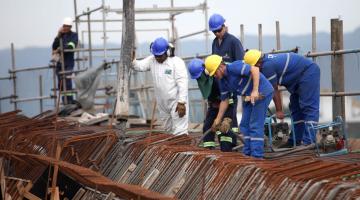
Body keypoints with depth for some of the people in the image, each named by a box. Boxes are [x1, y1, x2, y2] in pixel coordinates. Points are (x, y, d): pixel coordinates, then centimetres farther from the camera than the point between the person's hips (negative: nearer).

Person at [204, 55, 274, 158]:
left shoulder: (234, 67, -22)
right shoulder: (223, 81, 6)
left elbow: (255, 69, -30)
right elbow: (224, 101, 16)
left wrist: (255, 90, -35)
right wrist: (218, 119, 17)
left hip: (262, 93, -10)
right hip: (248, 97, 10)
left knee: (255, 125, -11)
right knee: (244, 125, 9)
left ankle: (257, 155, -10)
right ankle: (247, 153, 15)